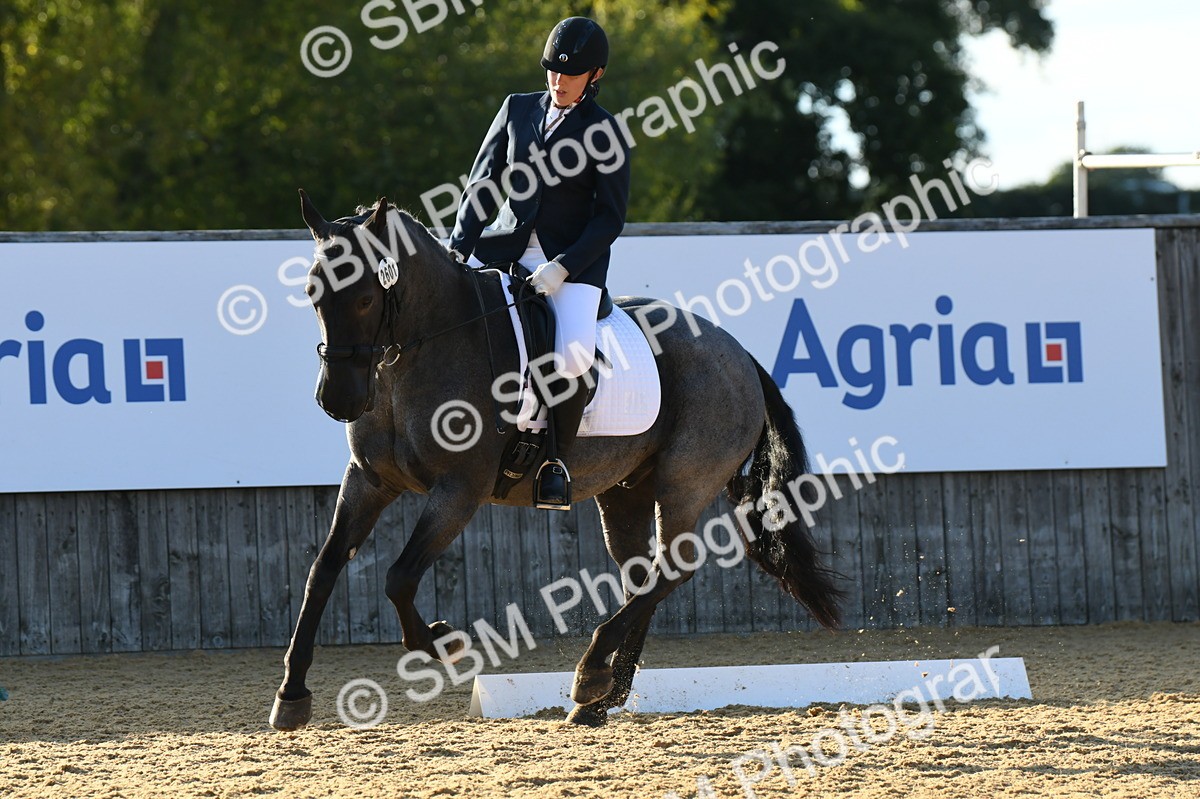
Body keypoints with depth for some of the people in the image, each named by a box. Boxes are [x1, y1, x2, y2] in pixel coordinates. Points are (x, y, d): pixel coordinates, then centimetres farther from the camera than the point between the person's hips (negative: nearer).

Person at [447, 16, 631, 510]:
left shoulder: (605, 134, -3)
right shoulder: (518, 110, 9)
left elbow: (610, 218, -6)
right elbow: (483, 183, 9)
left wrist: (562, 268, -18)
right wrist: (458, 248, -6)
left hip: (575, 258, -5)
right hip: (505, 245, 5)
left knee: (574, 355, -29)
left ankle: (557, 457, -10)